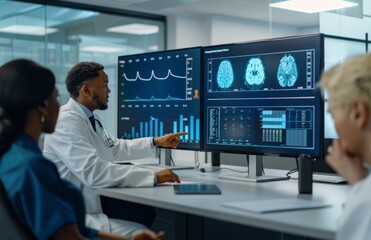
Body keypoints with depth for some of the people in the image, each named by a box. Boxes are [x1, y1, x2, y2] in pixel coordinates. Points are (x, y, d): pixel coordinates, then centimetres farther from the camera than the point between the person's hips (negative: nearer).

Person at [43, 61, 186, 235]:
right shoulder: (66, 122, -22)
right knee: (137, 233, -19)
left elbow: (116, 148, 24)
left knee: (146, 210, -9)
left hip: (92, 197, 9)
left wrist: (155, 142, 13)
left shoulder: (89, 118, 8)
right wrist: (153, 176, -33)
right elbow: (94, 171, -34)